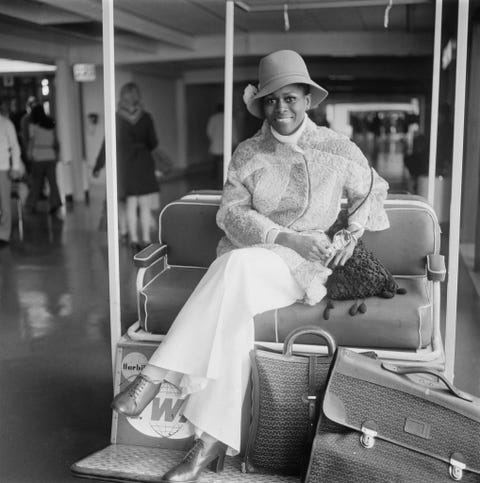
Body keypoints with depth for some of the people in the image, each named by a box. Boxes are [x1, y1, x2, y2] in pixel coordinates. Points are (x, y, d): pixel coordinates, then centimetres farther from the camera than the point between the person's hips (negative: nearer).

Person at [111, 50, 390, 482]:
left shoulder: (338, 150, 6)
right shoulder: (248, 154, 8)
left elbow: (374, 191, 22)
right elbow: (231, 212, -3)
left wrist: (353, 230, 2)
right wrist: (287, 238, -17)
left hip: (303, 268, -2)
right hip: (247, 257, 2)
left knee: (236, 265, -36)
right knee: (232, 313, -33)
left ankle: (155, 375, -34)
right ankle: (213, 441, -29)